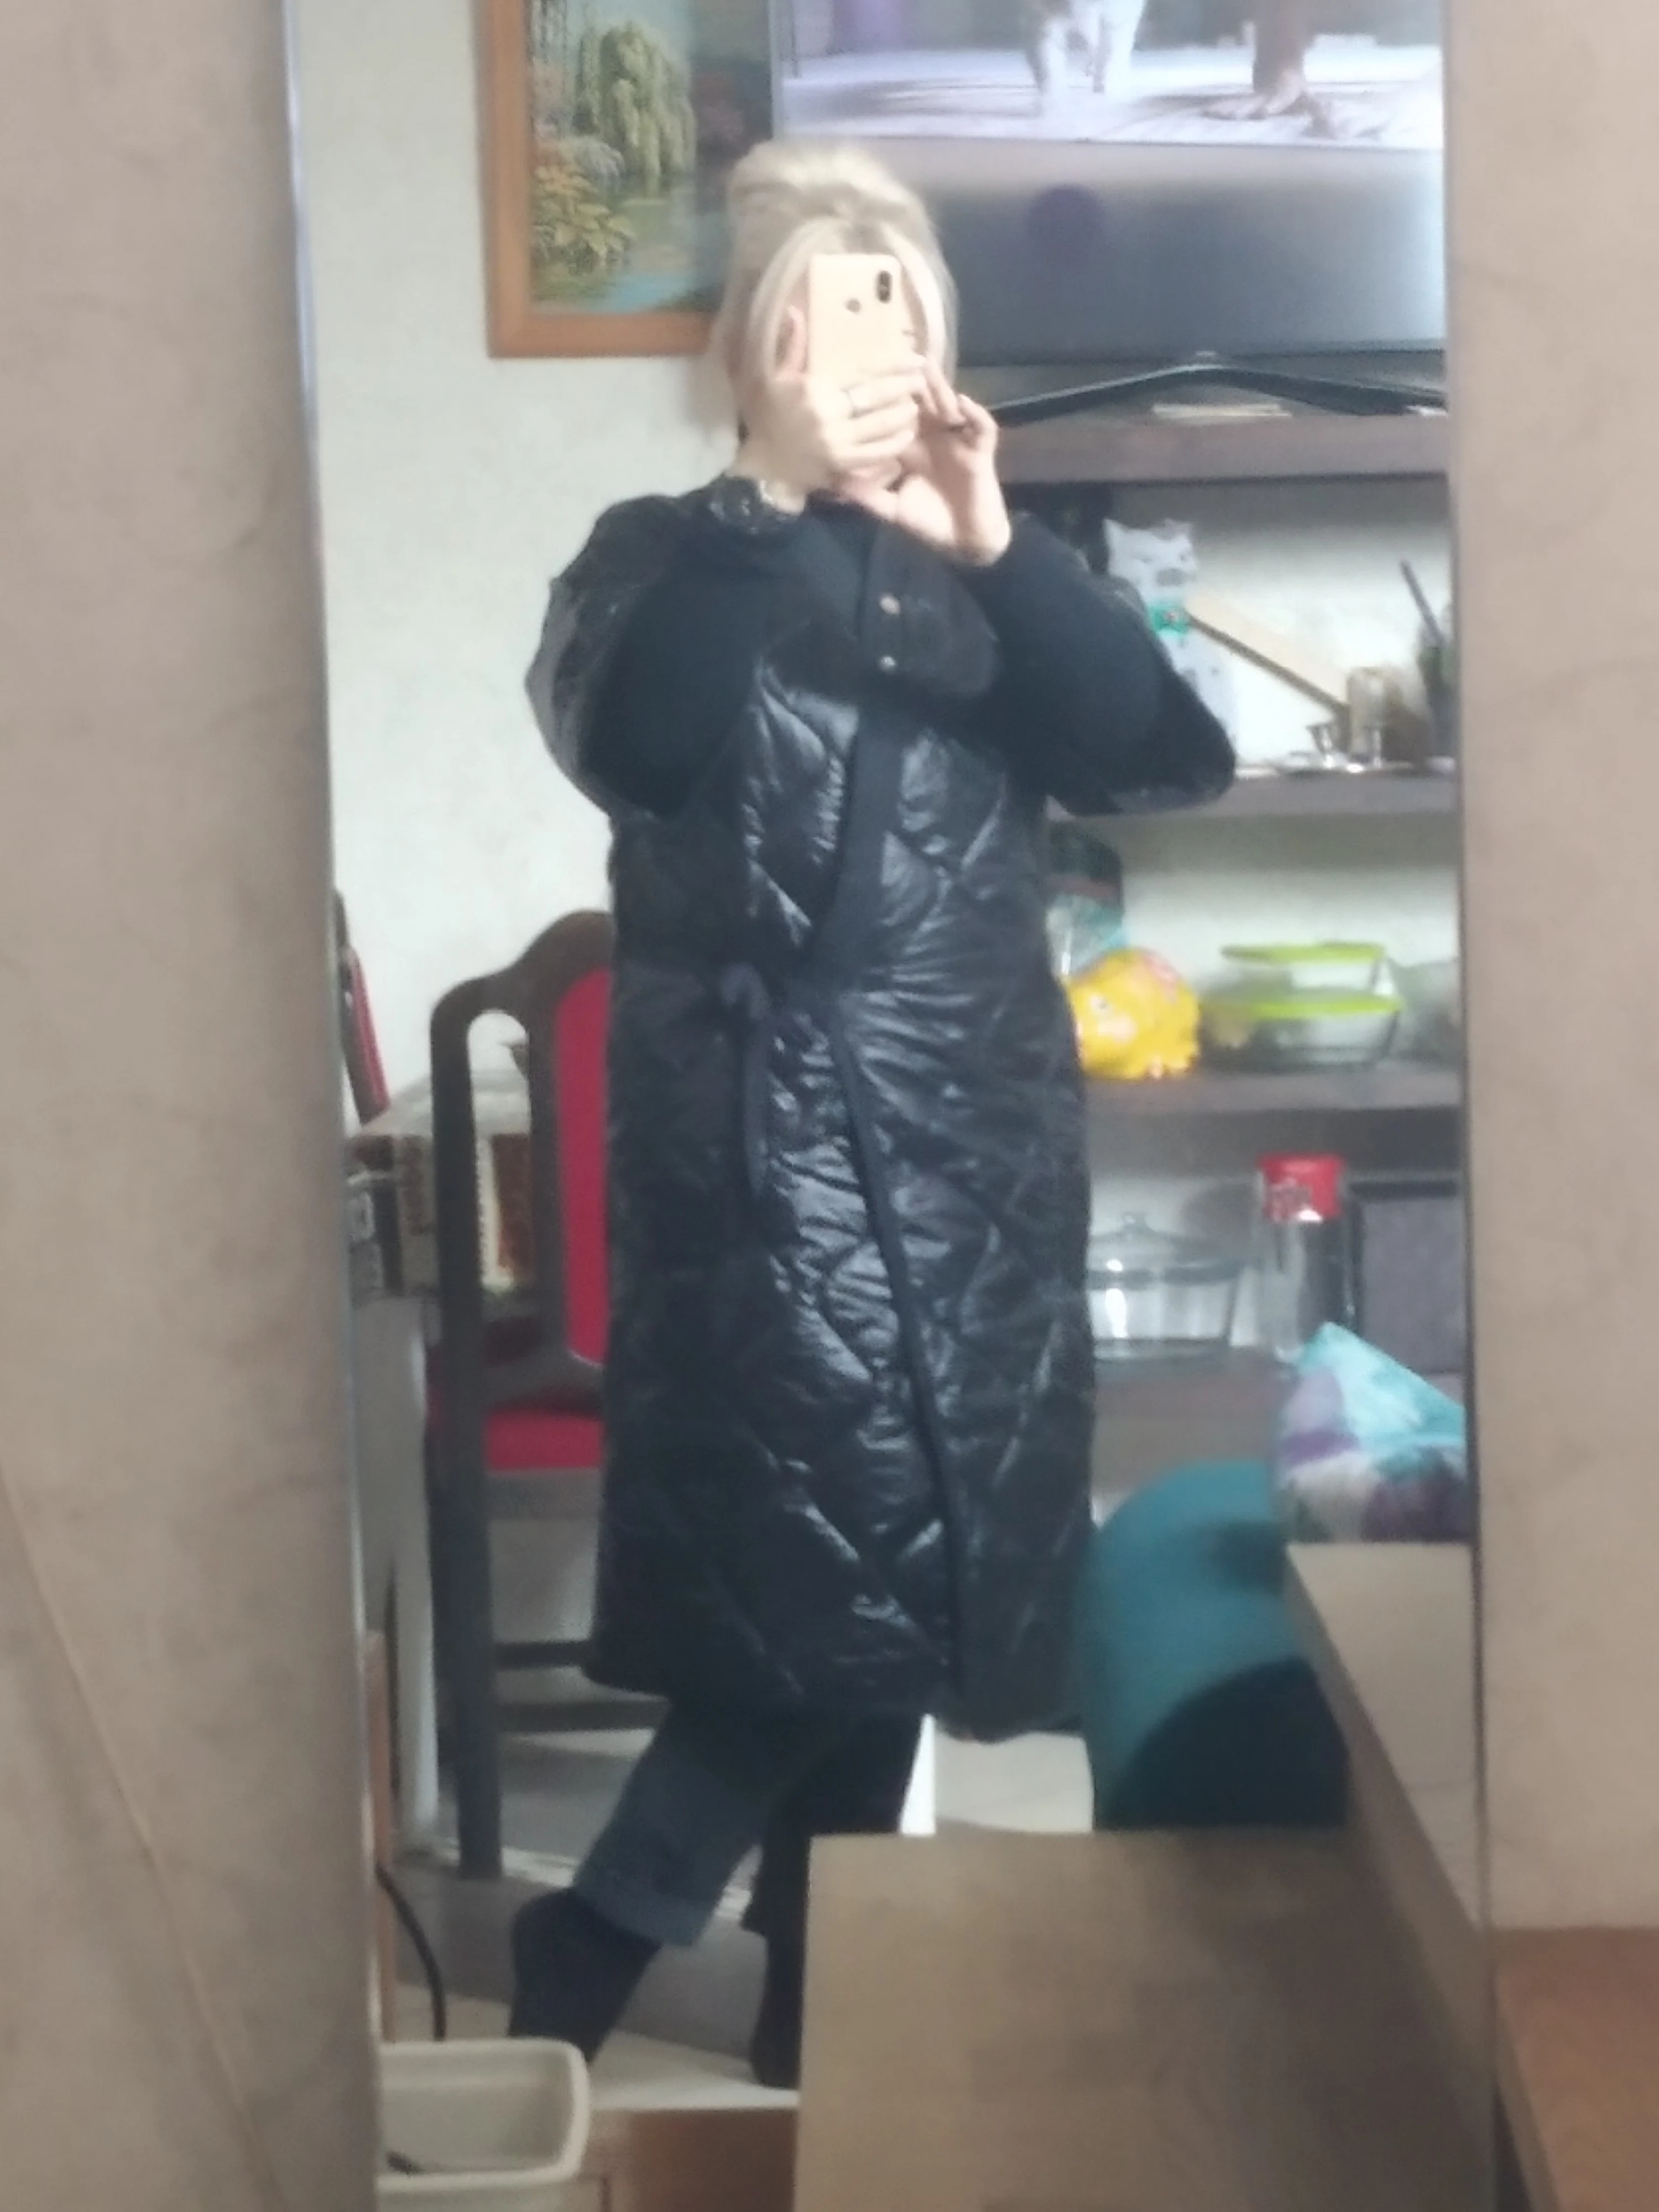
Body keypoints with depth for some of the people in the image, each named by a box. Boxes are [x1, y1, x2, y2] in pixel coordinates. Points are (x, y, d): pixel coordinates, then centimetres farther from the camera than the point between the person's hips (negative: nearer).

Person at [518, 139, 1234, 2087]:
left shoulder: (982, 582, 11)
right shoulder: (666, 559, 3)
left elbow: (1167, 757, -5)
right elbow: (627, 745, -18)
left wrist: (996, 543, -17)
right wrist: (773, 501, -26)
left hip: (973, 1130, 4)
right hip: (761, 1133, -4)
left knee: (905, 1566, 6)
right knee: (832, 1557, -11)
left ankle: (815, 1994, 20)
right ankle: (601, 1936, 7)